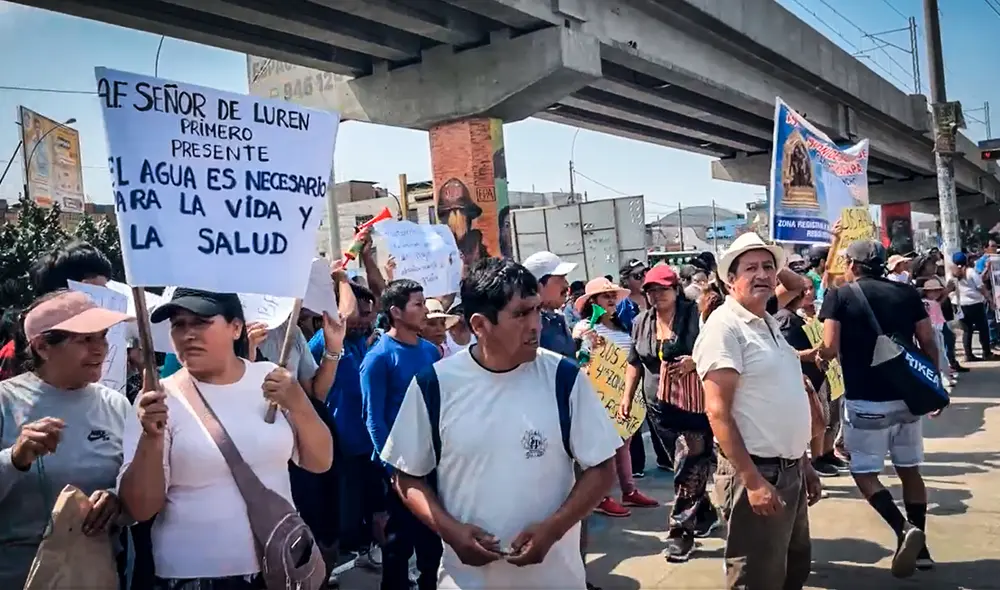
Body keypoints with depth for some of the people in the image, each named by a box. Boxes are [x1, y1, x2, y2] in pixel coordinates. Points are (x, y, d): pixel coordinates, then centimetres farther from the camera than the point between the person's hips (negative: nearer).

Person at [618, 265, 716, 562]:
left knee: (688, 464, -6)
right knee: (691, 462, 16)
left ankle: (680, 529, 2)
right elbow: (635, 363, 14)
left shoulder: (696, 315, -8)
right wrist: (627, 396, 9)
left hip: (693, 402, -5)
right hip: (659, 404, 5)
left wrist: (696, 361, -22)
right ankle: (704, 512, 35)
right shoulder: (641, 322, 8)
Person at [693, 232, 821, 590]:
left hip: (790, 470, 9)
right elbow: (718, 411, -21)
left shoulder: (770, 323, 13)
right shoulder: (724, 326, -15)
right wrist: (753, 480, -24)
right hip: (757, 474, -9)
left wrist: (804, 464, 20)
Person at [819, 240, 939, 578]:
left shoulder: (839, 296, -5)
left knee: (864, 472, 6)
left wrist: (814, 354, 8)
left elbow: (830, 349, -14)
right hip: (907, 396, 5)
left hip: (865, 400, -5)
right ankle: (920, 546, 19)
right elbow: (929, 345, 5)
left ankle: (903, 529, -13)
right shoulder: (907, 293, 6)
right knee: (909, 469, 16)